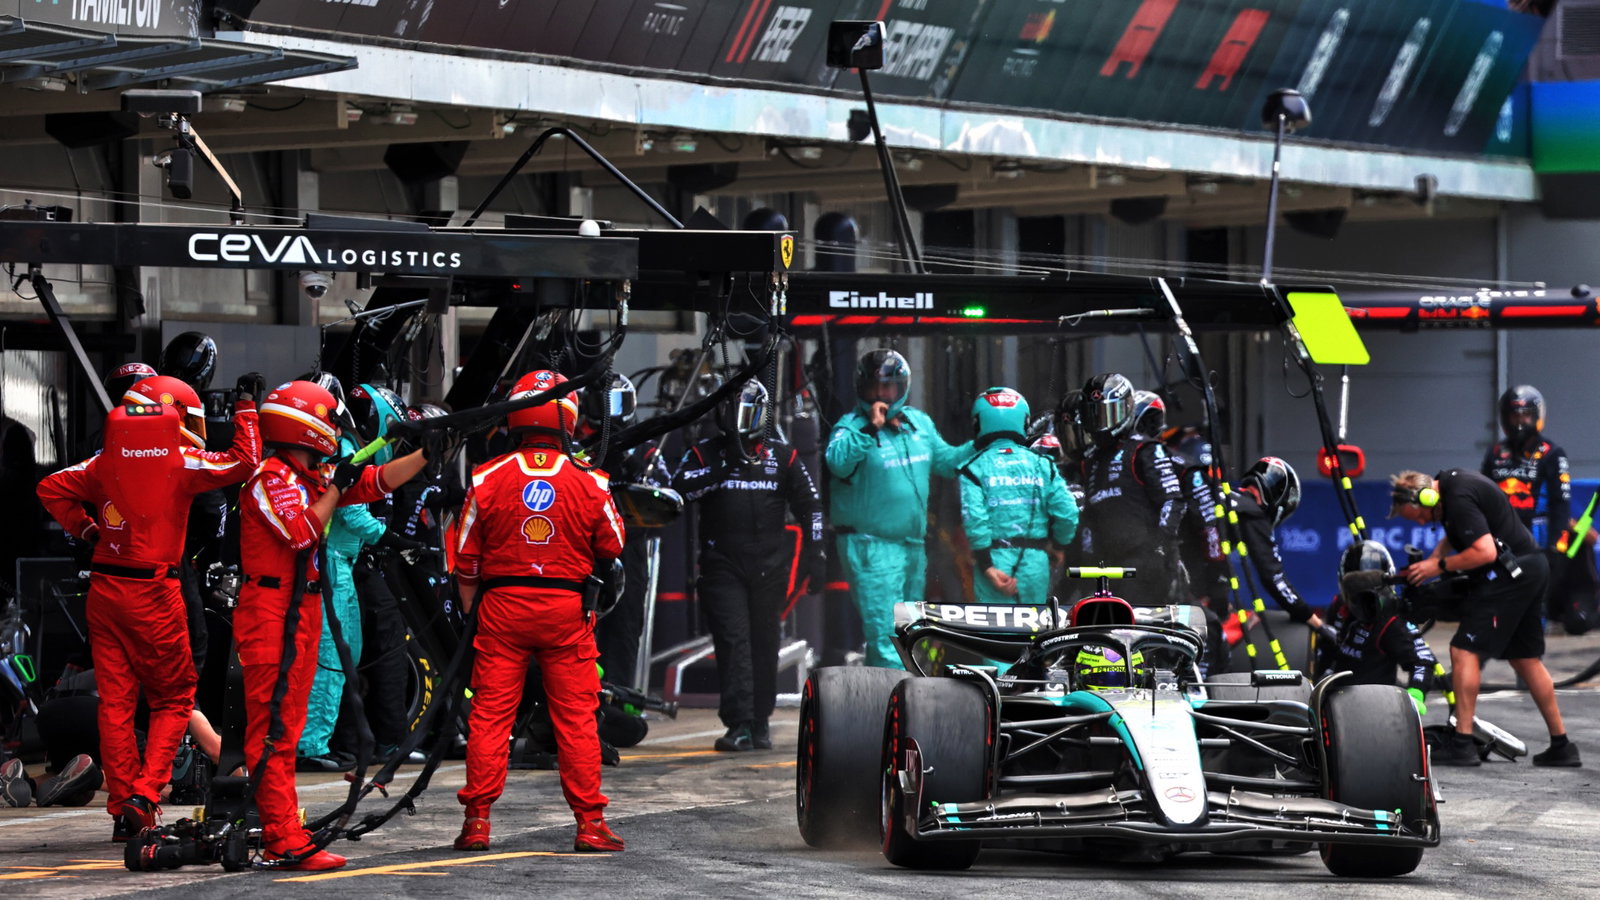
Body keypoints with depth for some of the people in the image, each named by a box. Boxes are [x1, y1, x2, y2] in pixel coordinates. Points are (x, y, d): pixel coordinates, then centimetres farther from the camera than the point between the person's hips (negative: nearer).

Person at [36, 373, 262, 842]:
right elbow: (244, 463, -9)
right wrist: (246, 409, 1)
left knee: (115, 700, 8)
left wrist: (85, 528, 13)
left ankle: (122, 808, 9)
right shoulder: (179, 462, -8)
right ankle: (145, 792, -8)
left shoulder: (106, 462, 6)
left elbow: (52, 489, 9)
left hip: (104, 589, 5)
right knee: (172, 698, 8)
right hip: (154, 592, -4)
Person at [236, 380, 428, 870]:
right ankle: (287, 843, -15)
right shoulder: (271, 477, -12)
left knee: (283, 729, 13)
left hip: (301, 614, 10)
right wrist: (335, 486, -10)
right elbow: (303, 532, -20)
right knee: (273, 729, -11)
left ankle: (278, 831, 19)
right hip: (272, 614, -10)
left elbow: (381, 481, 17)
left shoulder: (313, 477, 14)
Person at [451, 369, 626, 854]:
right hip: (567, 612, 0)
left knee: (490, 714, 5)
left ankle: (477, 820, 5)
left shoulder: (487, 479, -4)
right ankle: (590, 822, 7)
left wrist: (470, 612, 14)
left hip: (501, 607, 0)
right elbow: (612, 548, 7)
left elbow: (465, 560, 2)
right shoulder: (589, 483, -5)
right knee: (576, 716, 6)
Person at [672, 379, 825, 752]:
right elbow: (680, 487, -9)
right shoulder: (705, 453, 7)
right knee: (733, 641, -12)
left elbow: (810, 506, 16)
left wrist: (814, 555, 9)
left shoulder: (782, 456, 11)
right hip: (722, 564, -2)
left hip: (769, 567, 2)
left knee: (765, 644, 7)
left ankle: (761, 722, 17)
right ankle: (739, 725, -17)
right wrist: (721, 469, -15)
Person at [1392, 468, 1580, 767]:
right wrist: (1431, 560, 12)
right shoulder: (1449, 481, 13)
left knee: (1465, 650, -10)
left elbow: (1485, 551, -26)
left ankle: (1461, 744, -12)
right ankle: (1561, 746, 17)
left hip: (1509, 572, -11)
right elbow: (1456, 534, 28)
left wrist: (1440, 566, -16)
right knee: (1526, 659, 14)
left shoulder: (1460, 500, -20)